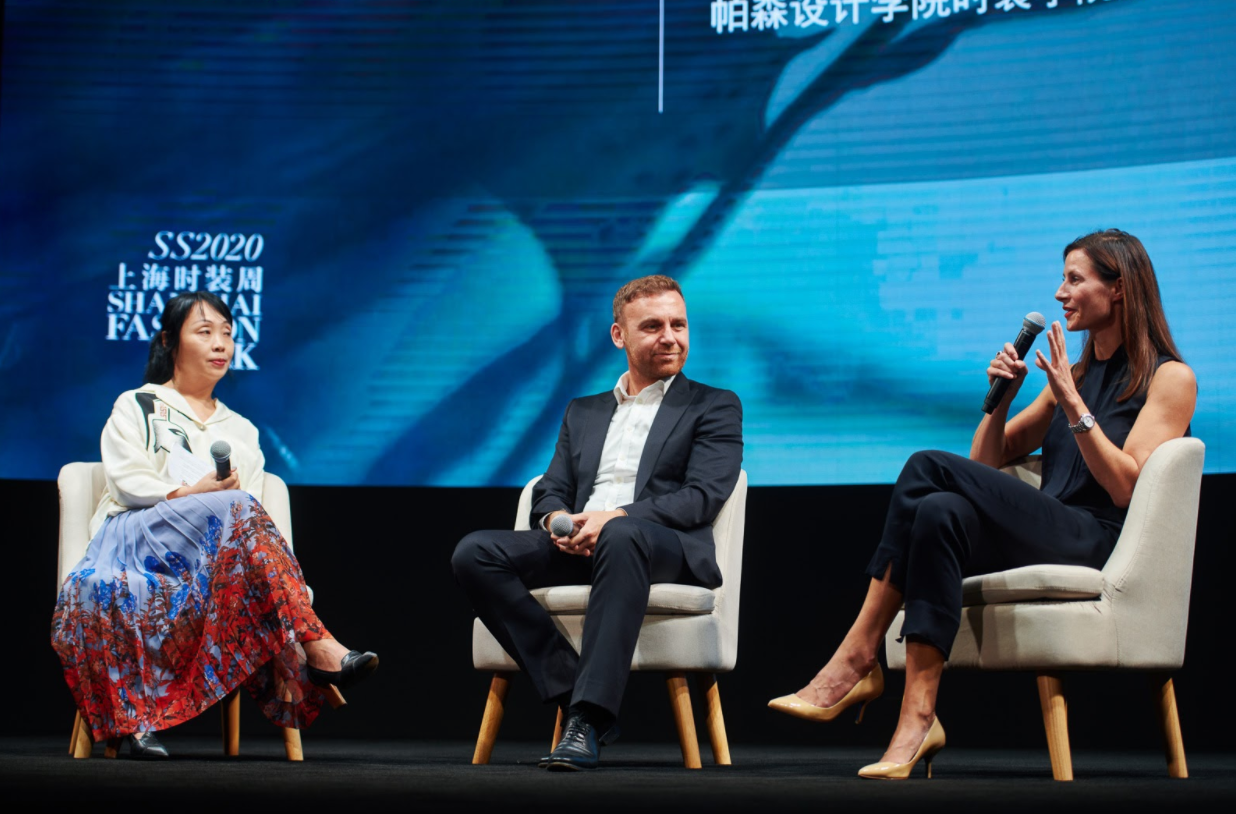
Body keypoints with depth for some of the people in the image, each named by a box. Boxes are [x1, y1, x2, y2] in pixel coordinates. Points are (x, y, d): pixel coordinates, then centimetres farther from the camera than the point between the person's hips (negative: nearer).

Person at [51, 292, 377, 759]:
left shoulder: (242, 431, 30)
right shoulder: (137, 407, 20)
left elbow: (255, 502, 15)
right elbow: (127, 481, 3)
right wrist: (194, 493, -14)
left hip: (225, 547, 3)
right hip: (137, 536, -3)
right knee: (234, 509, -35)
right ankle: (318, 648, -48)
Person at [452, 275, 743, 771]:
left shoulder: (714, 407, 14)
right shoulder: (582, 413, 29)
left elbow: (703, 496, -1)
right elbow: (550, 489, 21)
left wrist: (616, 517, -17)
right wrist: (556, 519, -6)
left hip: (666, 548, -5)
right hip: (578, 544, 5)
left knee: (621, 538, -41)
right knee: (475, 552, -21)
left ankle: (588, 720, -43)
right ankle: (570, 691, -24)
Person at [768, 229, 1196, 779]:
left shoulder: (1169, 378, 6)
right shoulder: (1075, 374, 27)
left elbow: (1126, 487, -7)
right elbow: (986, 462, 25)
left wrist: (1073, 404, -11)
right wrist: (1002, 397, 8)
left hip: (1098, 543, -6)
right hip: (1039, 538, 6)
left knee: (930, 469, -26)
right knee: (944, 512, -29)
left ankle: (856, 660, -26)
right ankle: (917, 716, -38)